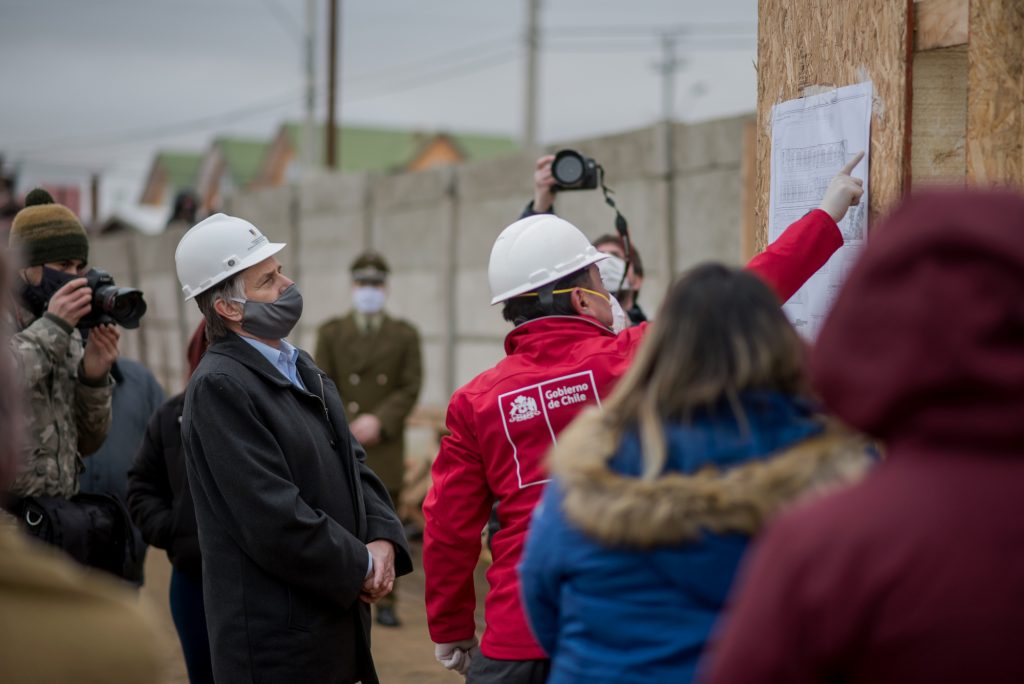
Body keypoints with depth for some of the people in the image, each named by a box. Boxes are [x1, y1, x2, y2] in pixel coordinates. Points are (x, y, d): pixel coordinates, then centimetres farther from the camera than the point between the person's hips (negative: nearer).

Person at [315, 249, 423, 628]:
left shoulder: (405, 335, 9)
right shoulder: (330, 333, 9)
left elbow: (411, 387, 1)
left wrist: (379, 420, -11)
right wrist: (349, 425, -9)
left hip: (386, 446, 0)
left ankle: (385, 600, 8)